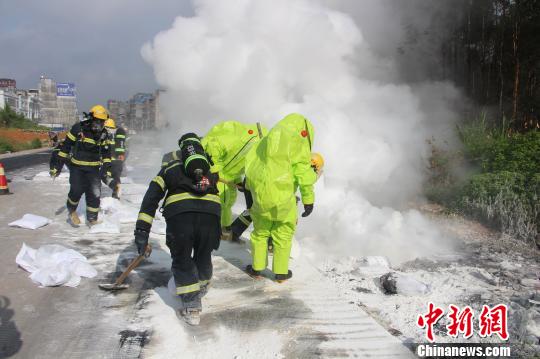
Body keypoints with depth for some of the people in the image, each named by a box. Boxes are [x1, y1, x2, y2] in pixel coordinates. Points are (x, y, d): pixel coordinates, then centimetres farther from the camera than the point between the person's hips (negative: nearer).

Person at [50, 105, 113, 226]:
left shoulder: (103, 134, 1)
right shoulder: (78, 128, -9)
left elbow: (106, 154, 9)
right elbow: (65, 147, -4)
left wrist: (106, 170, 4)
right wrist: (58, 165, -5)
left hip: (93, 168, 3)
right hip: (77, 167, -3)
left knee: (94, 193, -2)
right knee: (76, 190, -11)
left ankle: (92, 219, 12)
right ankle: (71, 211, 19)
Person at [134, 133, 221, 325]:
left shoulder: (169, 168, 28)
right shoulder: (211, 169, 34)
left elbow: (151, 197, 16)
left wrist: (142, 230, 11)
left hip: (179, 213, -2)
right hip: (210, 213, 2)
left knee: (182, 260, 18)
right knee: (203, 255, 27)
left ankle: (192, 307, 16)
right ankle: (202, 287, 50)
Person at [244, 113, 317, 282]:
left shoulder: (267, 140, 16)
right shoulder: (298, 143, -1)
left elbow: (250, 163, 14)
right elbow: (304, 174, -5)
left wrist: (251, 189, 22)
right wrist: (308, 200, 1)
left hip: (260, 197, 4)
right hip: (283, 198, -4)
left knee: (260, 232, 19)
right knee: (283, 235, 12)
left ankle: (257, 268, 29)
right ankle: (281, 272, 20)